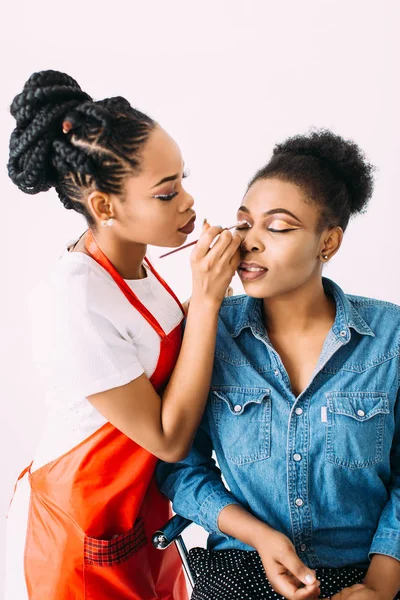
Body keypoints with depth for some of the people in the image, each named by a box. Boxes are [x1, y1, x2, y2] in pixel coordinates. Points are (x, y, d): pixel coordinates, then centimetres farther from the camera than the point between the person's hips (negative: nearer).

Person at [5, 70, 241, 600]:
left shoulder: (133, 261, -5)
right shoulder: (74, 303, -31)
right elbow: (169, 439, -25)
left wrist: (215, 282, -9)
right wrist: (206, 299, -29)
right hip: (83, 533, -7)